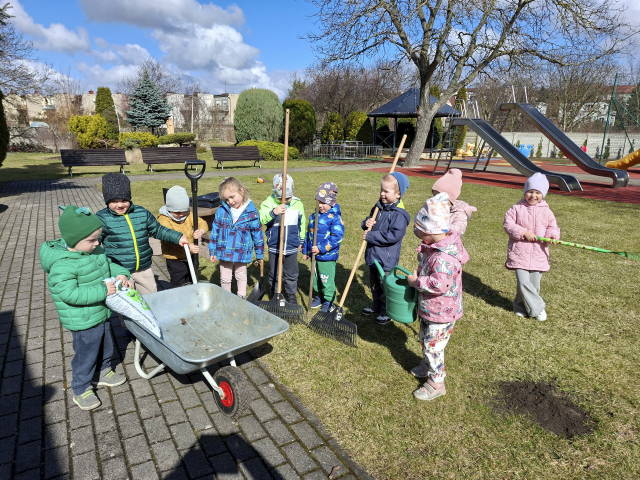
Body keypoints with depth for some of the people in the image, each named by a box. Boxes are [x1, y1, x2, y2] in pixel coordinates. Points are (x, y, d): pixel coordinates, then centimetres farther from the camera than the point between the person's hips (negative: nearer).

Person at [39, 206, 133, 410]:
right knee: (86, 354, 9)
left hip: (101, 313, 8)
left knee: (106, 346, 25)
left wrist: (121, 273, -9)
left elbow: (108, 264, 12)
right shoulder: (62, 265, -28)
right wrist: (102, 291, -33)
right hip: (83, 322, -8)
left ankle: (105, 372, 49)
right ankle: (81, 390, 30)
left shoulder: (95, 251, -3)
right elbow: (69, 294, -33)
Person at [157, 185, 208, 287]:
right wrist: (188, 246, -46)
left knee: (191, 283, 20)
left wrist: (201, 231, -29)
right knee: (179, 286, 1)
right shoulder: (163, 220, -18)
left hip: (190, 257, 6)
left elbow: (202, 223, -3)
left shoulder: (188, 215, 2)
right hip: (175, 261, -6)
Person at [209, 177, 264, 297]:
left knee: (241, 277, 19)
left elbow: (257, 234, -2)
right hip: (224, 252, 2)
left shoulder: (252, 212, -10)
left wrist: (259, 254, 3)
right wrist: (212, 251, 2)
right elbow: (215, 231, 2)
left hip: (242, 253, -1)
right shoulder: (221, 210, -6)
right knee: (225, 279, 16)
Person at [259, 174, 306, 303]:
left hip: (292, 248, 1)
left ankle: (291, 296, 33)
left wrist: (301, 241, 15)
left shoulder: (297, 203, -3)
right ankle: (275, 296, 34)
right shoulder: (268, 203, -10)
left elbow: (302, 223, 10)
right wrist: (273, 212, -41)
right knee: (274, 274, 14)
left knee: (291, 274, 13)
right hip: (274, 248, -1)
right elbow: (260, 220, -25)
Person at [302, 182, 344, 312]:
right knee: (315, 278, 20)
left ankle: (328, 301, 23)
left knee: (327, 280, 4)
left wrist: (321, 248, -24)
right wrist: (305, 250, 16)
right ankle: (318, 296, 40)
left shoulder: (335, 218, -16)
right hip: (314, 254, 7)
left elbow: (337, 237, -22)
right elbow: (308, 233, 16)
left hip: (327, 256, -7)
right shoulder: (314, 216, 8)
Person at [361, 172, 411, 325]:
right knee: (374, 283, 23)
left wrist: (371, 236, -24)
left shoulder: (399, 214, -20)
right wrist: (366, 223, -9)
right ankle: (376, 306, 43)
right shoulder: (378, 207, 4)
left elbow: (394, 235, -29)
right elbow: (369, 222, 17)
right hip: (373, 255, 8)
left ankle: (387, 312, 26)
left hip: (386, 258, -8)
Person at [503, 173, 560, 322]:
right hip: (519, 253, -3)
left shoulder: (546, 212, 5)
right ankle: (538, 309, 7)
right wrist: (524, 232, -19)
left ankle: (521, 305, 29)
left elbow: (552, 227, 9)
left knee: (534, 284, 8)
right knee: (523, 283, -9)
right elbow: (508, 225, -6)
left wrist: (553, 235, -14)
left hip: (539, 254, 3)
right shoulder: (516, 209, -2)